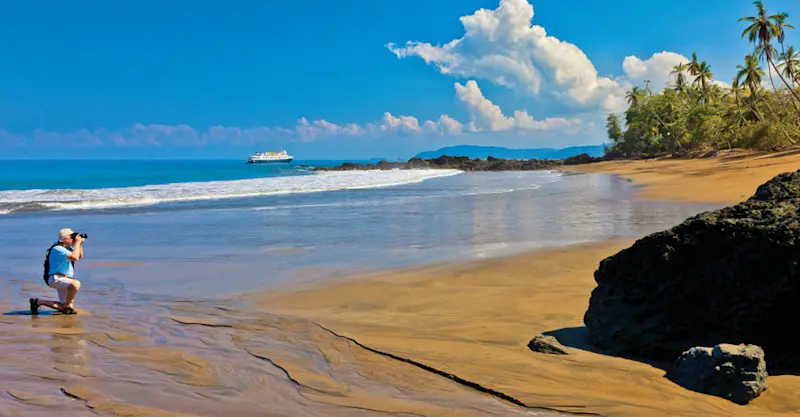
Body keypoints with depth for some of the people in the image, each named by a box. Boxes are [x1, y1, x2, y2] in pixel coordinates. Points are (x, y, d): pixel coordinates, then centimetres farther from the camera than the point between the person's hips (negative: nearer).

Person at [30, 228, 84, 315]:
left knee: (63, 307, 9)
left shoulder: (67, 248, 12)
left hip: (63, 280, 10)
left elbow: (80, 256, 22)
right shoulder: (58, 249, -18)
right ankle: (67, 307, -17)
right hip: (56, 279, -10)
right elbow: (75, 257, -29)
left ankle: (38, 302, 19)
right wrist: (77, 243, -19)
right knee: (76, 284, -36)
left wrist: (80, 244, 8)